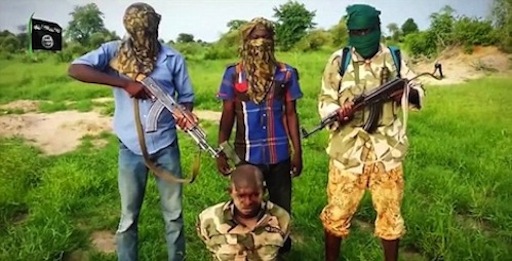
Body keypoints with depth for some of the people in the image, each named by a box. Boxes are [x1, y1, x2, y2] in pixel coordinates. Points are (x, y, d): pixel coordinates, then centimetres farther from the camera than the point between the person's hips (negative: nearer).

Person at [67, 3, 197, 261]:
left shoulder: (173, 58, 0)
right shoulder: (114, 51, -2)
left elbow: (186, 97, 6)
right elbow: (75, 69, -15)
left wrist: (184, 113, -18)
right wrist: (125, 83, -22)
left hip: (166, 145, 1)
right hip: (131, 148, -1)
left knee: (174, 212, 14)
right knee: (129, 215, 12)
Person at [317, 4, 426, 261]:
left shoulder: (394, 58, 4)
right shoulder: (339, 60, -2)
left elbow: (419, 94, 10)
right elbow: (325, 101, -2)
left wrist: (408, 92, -14)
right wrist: (338, 112, -24)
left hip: (387, 152, 2)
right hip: (347, 152, -2)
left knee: (390, 214, 15)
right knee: (337, 213, 9)